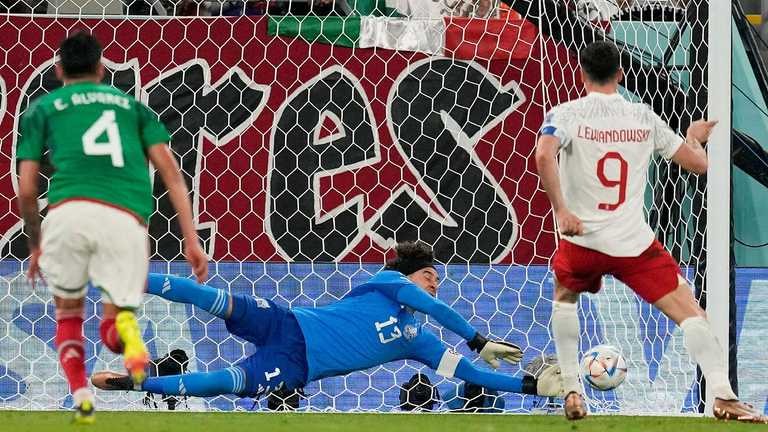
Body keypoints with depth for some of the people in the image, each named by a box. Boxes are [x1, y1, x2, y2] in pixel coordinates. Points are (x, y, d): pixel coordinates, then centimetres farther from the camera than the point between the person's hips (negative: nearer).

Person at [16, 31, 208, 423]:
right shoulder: (132, 105, 28)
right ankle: (124, 328, -25)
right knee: (114, 325, 13)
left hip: (70, 211, -1)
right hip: (126, 218, 1)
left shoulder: (41, 109, 23)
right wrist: (191, 239, 10)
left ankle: (81, 399, 0)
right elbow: (170, 170, 15)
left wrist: (35, 245, 31)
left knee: (67, 312, 23)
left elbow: (26, 190, 16)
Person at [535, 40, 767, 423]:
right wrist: (694, 137, 32)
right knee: (690, 312, 0)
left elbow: (544, 154, -22)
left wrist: (560, 209, -16)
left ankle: (572, 392, 18)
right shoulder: (644, 118, 6)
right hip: (634, 243, 0)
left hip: (582, 238, 0)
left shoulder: (566, 114, -1)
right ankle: (723, 396, -17)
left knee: (564, 298, 30)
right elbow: (698, 163, 10)